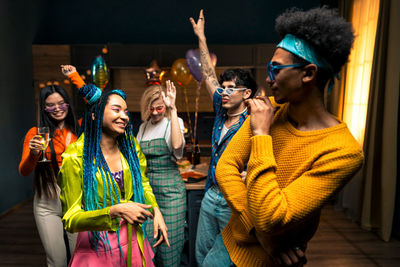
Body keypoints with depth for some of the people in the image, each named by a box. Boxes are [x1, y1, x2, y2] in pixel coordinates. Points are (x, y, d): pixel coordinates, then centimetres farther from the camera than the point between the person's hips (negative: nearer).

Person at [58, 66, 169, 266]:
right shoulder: (75, 158, -19)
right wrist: (115, 210, -30)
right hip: (97, 248, -4)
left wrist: (156, 212, -8)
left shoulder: (130, 146, -5)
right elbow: (70, 220, -17)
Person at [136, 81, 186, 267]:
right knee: (146, 242, 11)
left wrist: (173, 109, -24)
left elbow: (177, 144, -27)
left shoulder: (173, 122, -4)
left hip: (169, 188, -5)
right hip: (147, 187, 5)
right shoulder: (144, 127, 11)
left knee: (169, 243, 4)